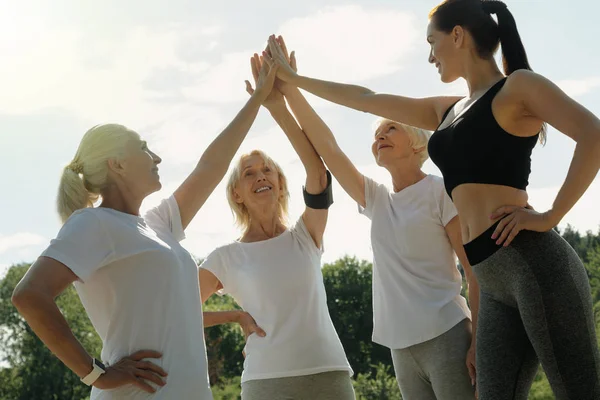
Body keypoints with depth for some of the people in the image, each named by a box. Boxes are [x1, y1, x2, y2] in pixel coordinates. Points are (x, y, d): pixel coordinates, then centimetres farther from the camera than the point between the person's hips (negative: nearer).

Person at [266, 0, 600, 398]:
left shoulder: (517, 86, 1)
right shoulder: (448, 110, 24)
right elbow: (365, 99, 32)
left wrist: (550, 217, -15)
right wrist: (293, 80, 37)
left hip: (531, 261, -8)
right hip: (494, 282, 8)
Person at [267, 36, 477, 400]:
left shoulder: (441, 192, -3)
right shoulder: (377, 201, 14)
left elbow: (477, 271, -7)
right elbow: (326, 146, 9)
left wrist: (479, 342, -15)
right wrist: (288, 86, 3)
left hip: (446, 336, -6)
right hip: (402, 346, 6)